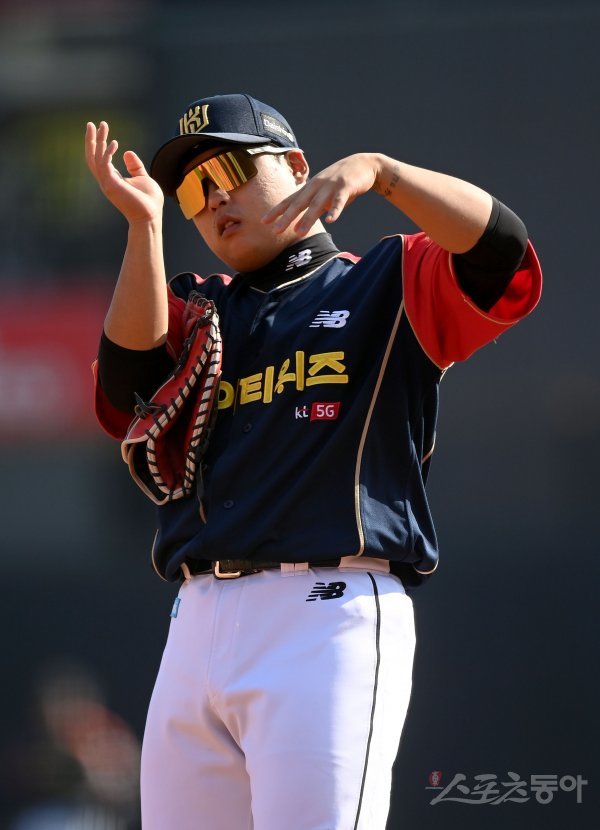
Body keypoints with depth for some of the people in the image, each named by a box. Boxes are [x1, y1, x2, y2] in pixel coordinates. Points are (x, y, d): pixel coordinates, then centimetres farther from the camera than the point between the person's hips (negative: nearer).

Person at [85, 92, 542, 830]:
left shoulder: (390, 283, 11)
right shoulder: (194, 308, 24)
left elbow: (498, 249, -8)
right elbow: (130, 371, 3)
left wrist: (379, 172, -19)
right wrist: (143, 223, -5)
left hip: (331, 614, -5)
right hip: (199, 625, 5)